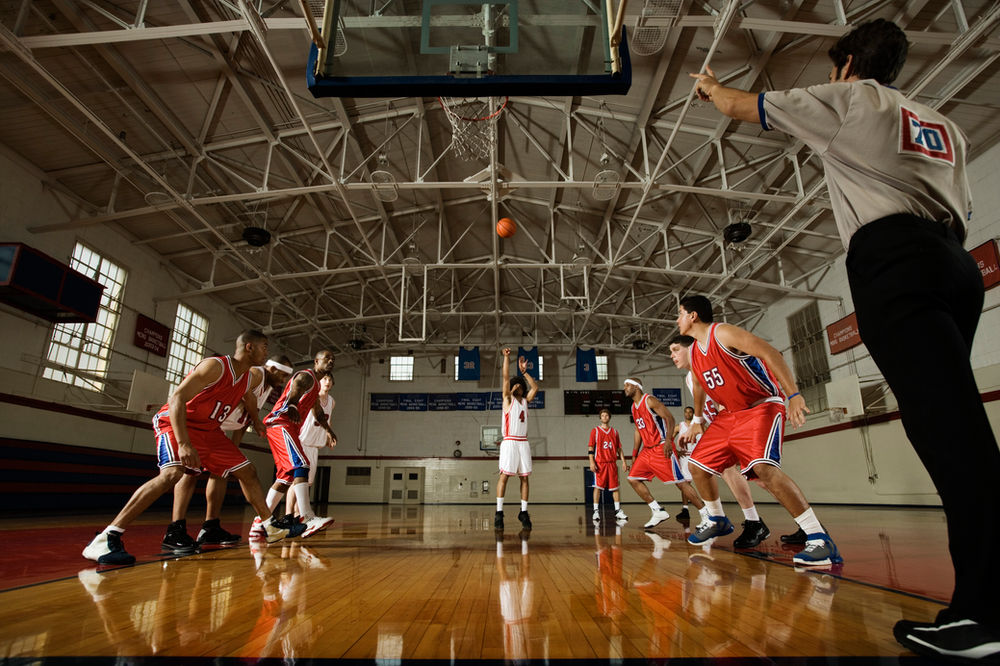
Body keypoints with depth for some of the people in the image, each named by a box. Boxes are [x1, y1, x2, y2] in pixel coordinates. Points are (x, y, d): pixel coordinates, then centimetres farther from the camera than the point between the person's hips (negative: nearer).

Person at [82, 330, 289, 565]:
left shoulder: (249, 379, 3)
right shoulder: (215, 366, -22)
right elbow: (177, 399, -28)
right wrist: (184, 444, -36)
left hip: (208, 431, 8)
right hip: (175, 422, -8)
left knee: (248, 471, 8)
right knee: (173, 473, -32)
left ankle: (267, 525, 21)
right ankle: (106, 538, -27)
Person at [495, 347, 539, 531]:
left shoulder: (525, 400, 18)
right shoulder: (508, 399, 6)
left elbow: (535, 387, 8)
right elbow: (506, 378, -3)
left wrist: (524, 371, 8)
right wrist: (506, 357, -10)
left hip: (523, 442, 5)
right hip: (509, 441, -5)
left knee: (525, 477, 4)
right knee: (504, 475, -9)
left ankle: (524, 512, 10)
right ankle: (499, 512, -6)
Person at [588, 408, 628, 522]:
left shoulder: (614, 432, 13)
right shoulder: (595, 431, 3)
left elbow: (619, 448, 14)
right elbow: (590, 448, -1)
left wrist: (624, 461, 5)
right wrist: (592, 462, -11)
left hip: (612, 463, 3)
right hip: (599, 463, -3)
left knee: (615, 487, 4)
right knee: (598, 487, -5)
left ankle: (618, 511, 11)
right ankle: (596, 511, 0)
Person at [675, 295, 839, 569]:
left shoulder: (723, 333, -18)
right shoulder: (694, 353, 9)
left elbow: (770, 353, -24)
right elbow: (699, 385, 25)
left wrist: (794, 395, -30)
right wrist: (697, 420, 30)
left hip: (762, 407, -9)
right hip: (730, 414, 9)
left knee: (762, 465, -30)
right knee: (698, 464, 8)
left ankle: (819, 538, -24)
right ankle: (717, 521, 27)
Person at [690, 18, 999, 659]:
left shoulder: (848, 99, 12)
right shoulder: (942, 123, 31)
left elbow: (742, 106, 21)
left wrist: (710, 87, 40)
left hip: (892, 258, -7)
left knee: (948, 423, -17)